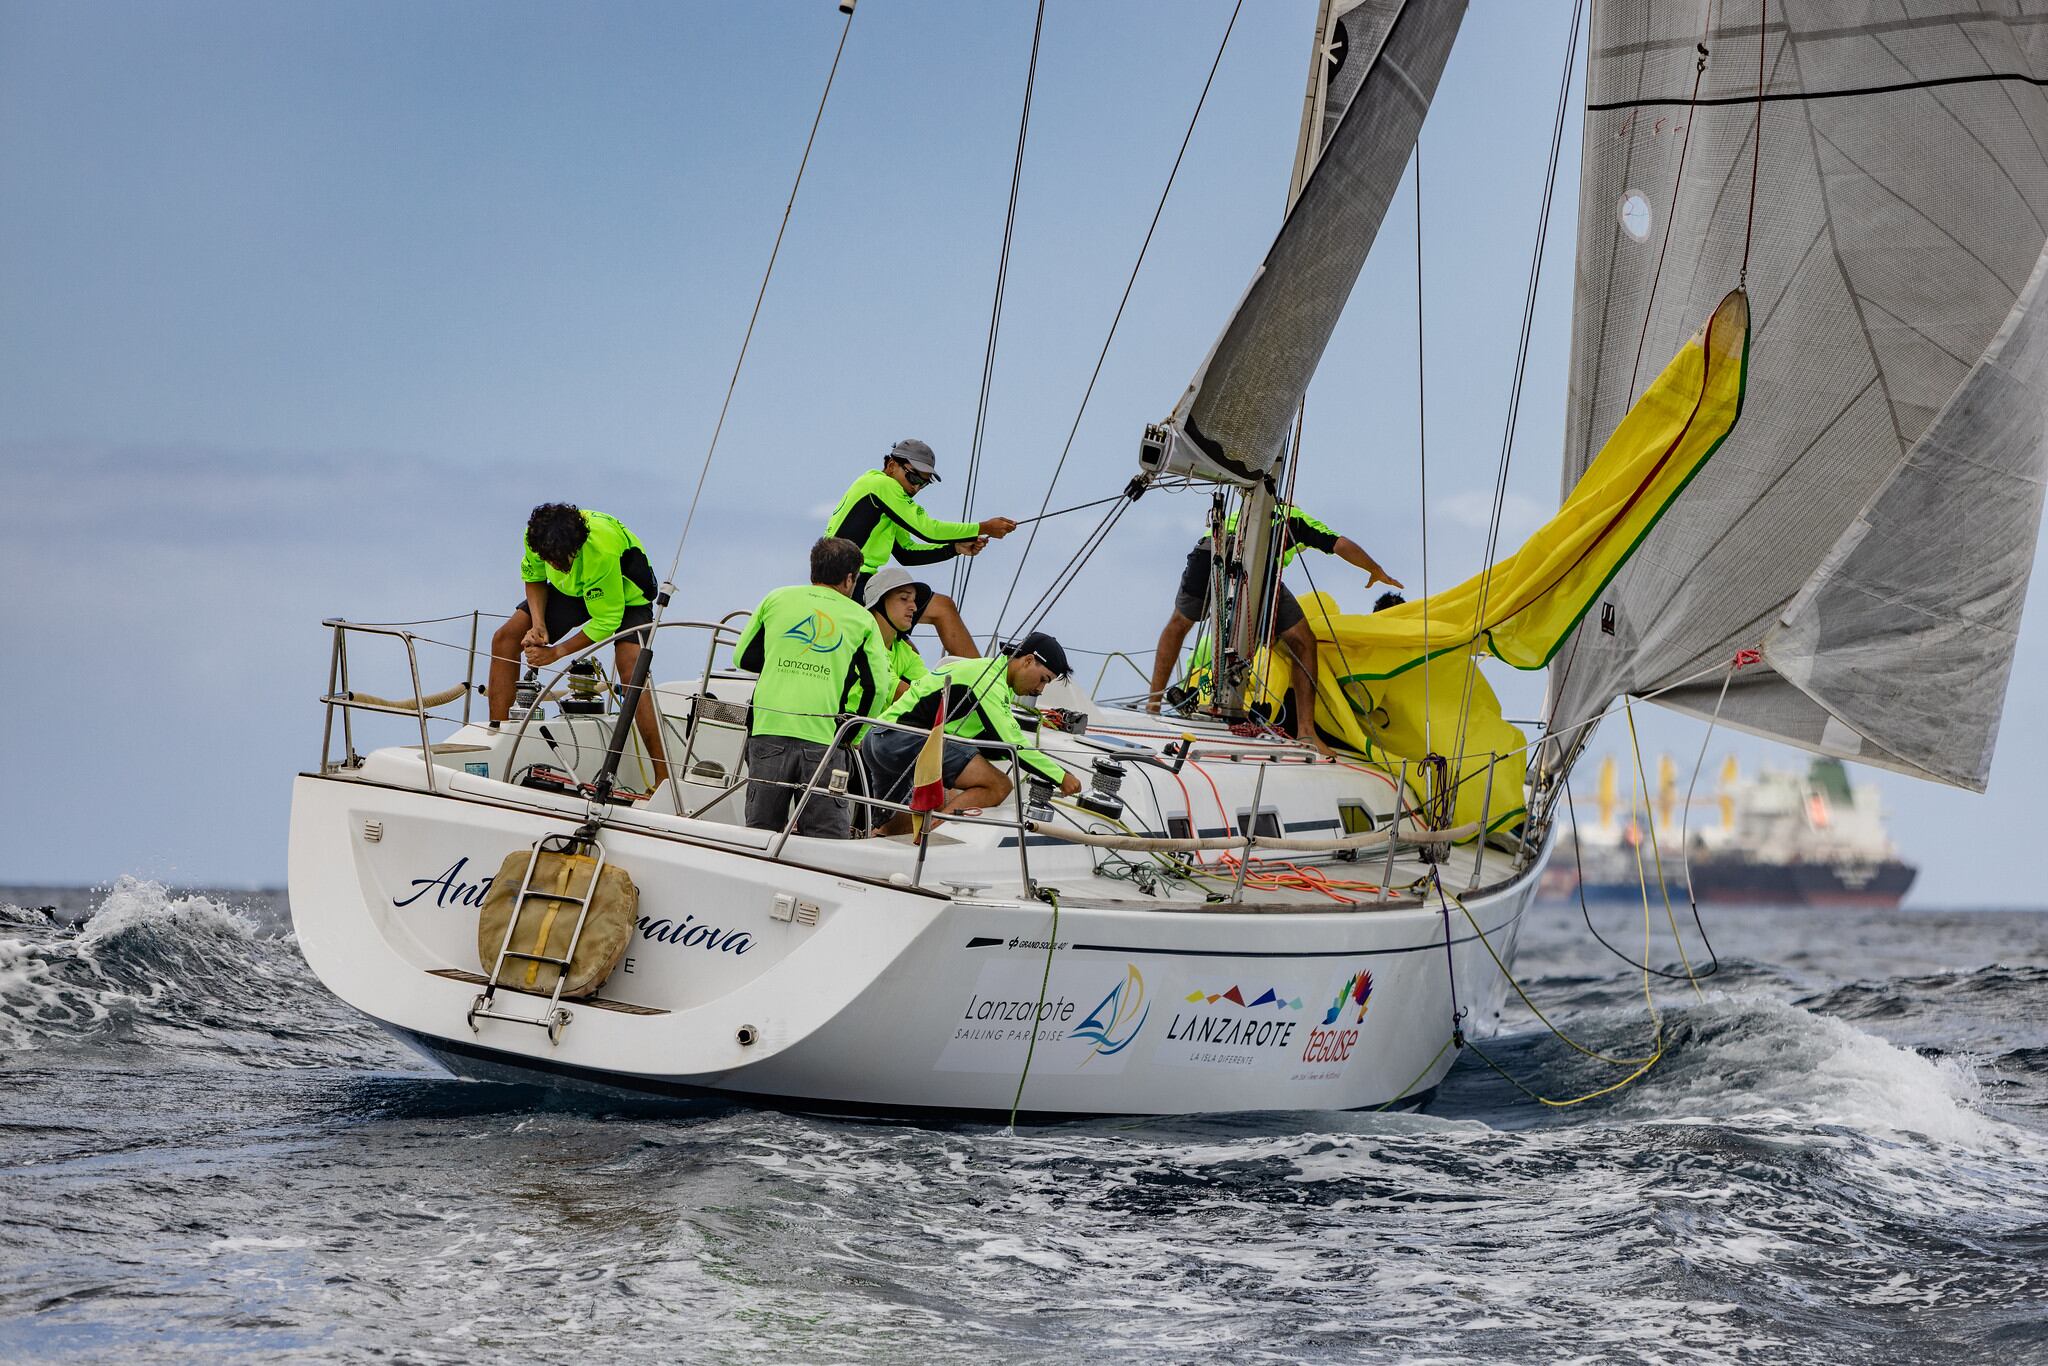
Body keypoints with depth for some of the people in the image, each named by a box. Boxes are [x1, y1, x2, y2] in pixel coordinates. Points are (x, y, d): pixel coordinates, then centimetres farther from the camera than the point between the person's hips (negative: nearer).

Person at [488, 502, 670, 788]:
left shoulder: (602, 551, -41)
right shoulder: (538, 535, -26)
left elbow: (607, 620, -29)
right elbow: (532, 575, -2)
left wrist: (556, 652, -25)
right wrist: (538, 624, -18)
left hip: (624, 593, -6)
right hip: (571, 590, 6)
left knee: (631, 667, -29)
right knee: (505, 638, -8)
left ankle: (664, 778, -32)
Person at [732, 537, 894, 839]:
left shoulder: (777, 599, 12)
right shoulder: (862, 619, 9)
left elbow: (743, 656, 16)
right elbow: (876, 685, 4)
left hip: (769, 728, 2)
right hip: (825, 738, -1)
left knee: (761, 829, 8)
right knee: (827, 838, -1)